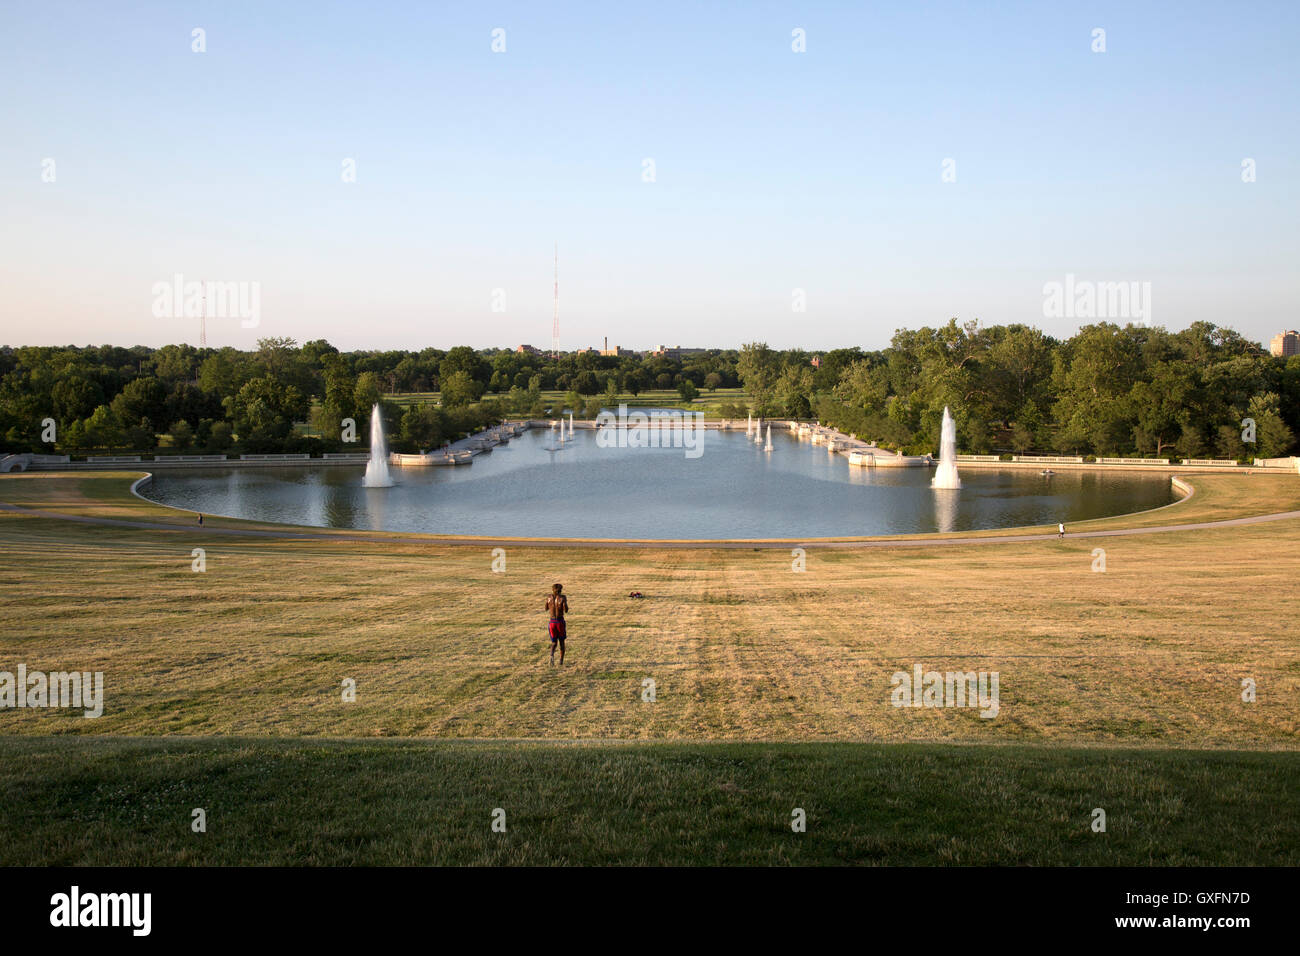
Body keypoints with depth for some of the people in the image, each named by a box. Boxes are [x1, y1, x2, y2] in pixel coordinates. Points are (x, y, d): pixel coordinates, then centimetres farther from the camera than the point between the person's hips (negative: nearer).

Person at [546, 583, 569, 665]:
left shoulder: (549, 598, 0)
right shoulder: (562, 598, -8)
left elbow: (546, 609, 13)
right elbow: (566, 610, -14)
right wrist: (565, 602, 5)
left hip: (552, 622, 2)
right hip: (560, 621, -2)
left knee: (554, 642, 12)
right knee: (561, 641, 18)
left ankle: (552, 654, -19)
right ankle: (561, 661, 17)